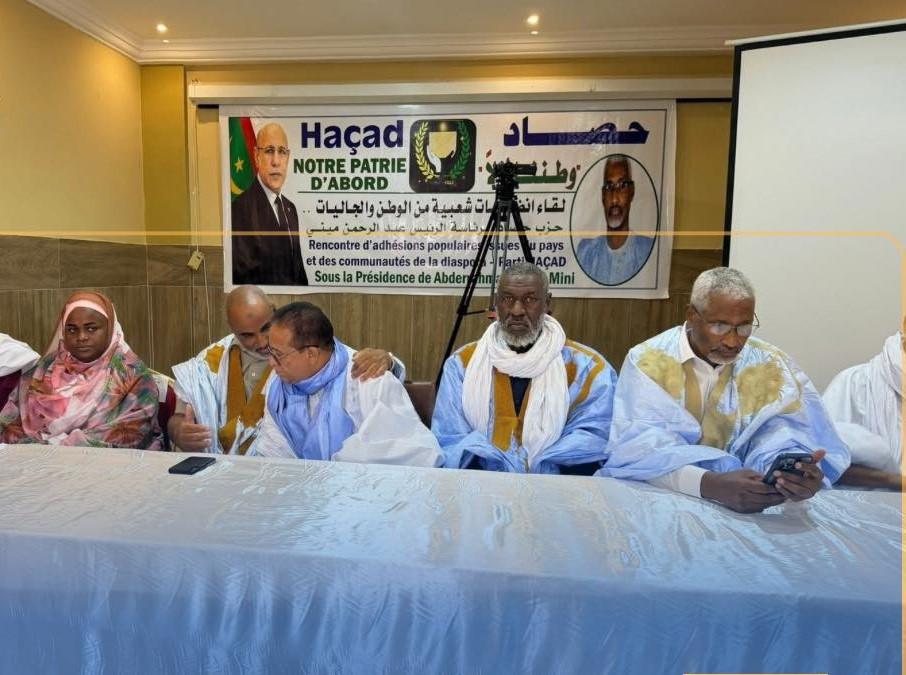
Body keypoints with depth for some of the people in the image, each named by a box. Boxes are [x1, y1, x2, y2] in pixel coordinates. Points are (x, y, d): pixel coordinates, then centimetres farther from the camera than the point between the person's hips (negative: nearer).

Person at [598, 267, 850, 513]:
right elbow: (640, 447, -21)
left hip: (742, 495, 4)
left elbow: (782, 437, -8)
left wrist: (794, 473, -30)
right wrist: (713, 484, -36)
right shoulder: (648, 361, -11)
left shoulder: (771, 366, 1)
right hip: (654, 495, -3)